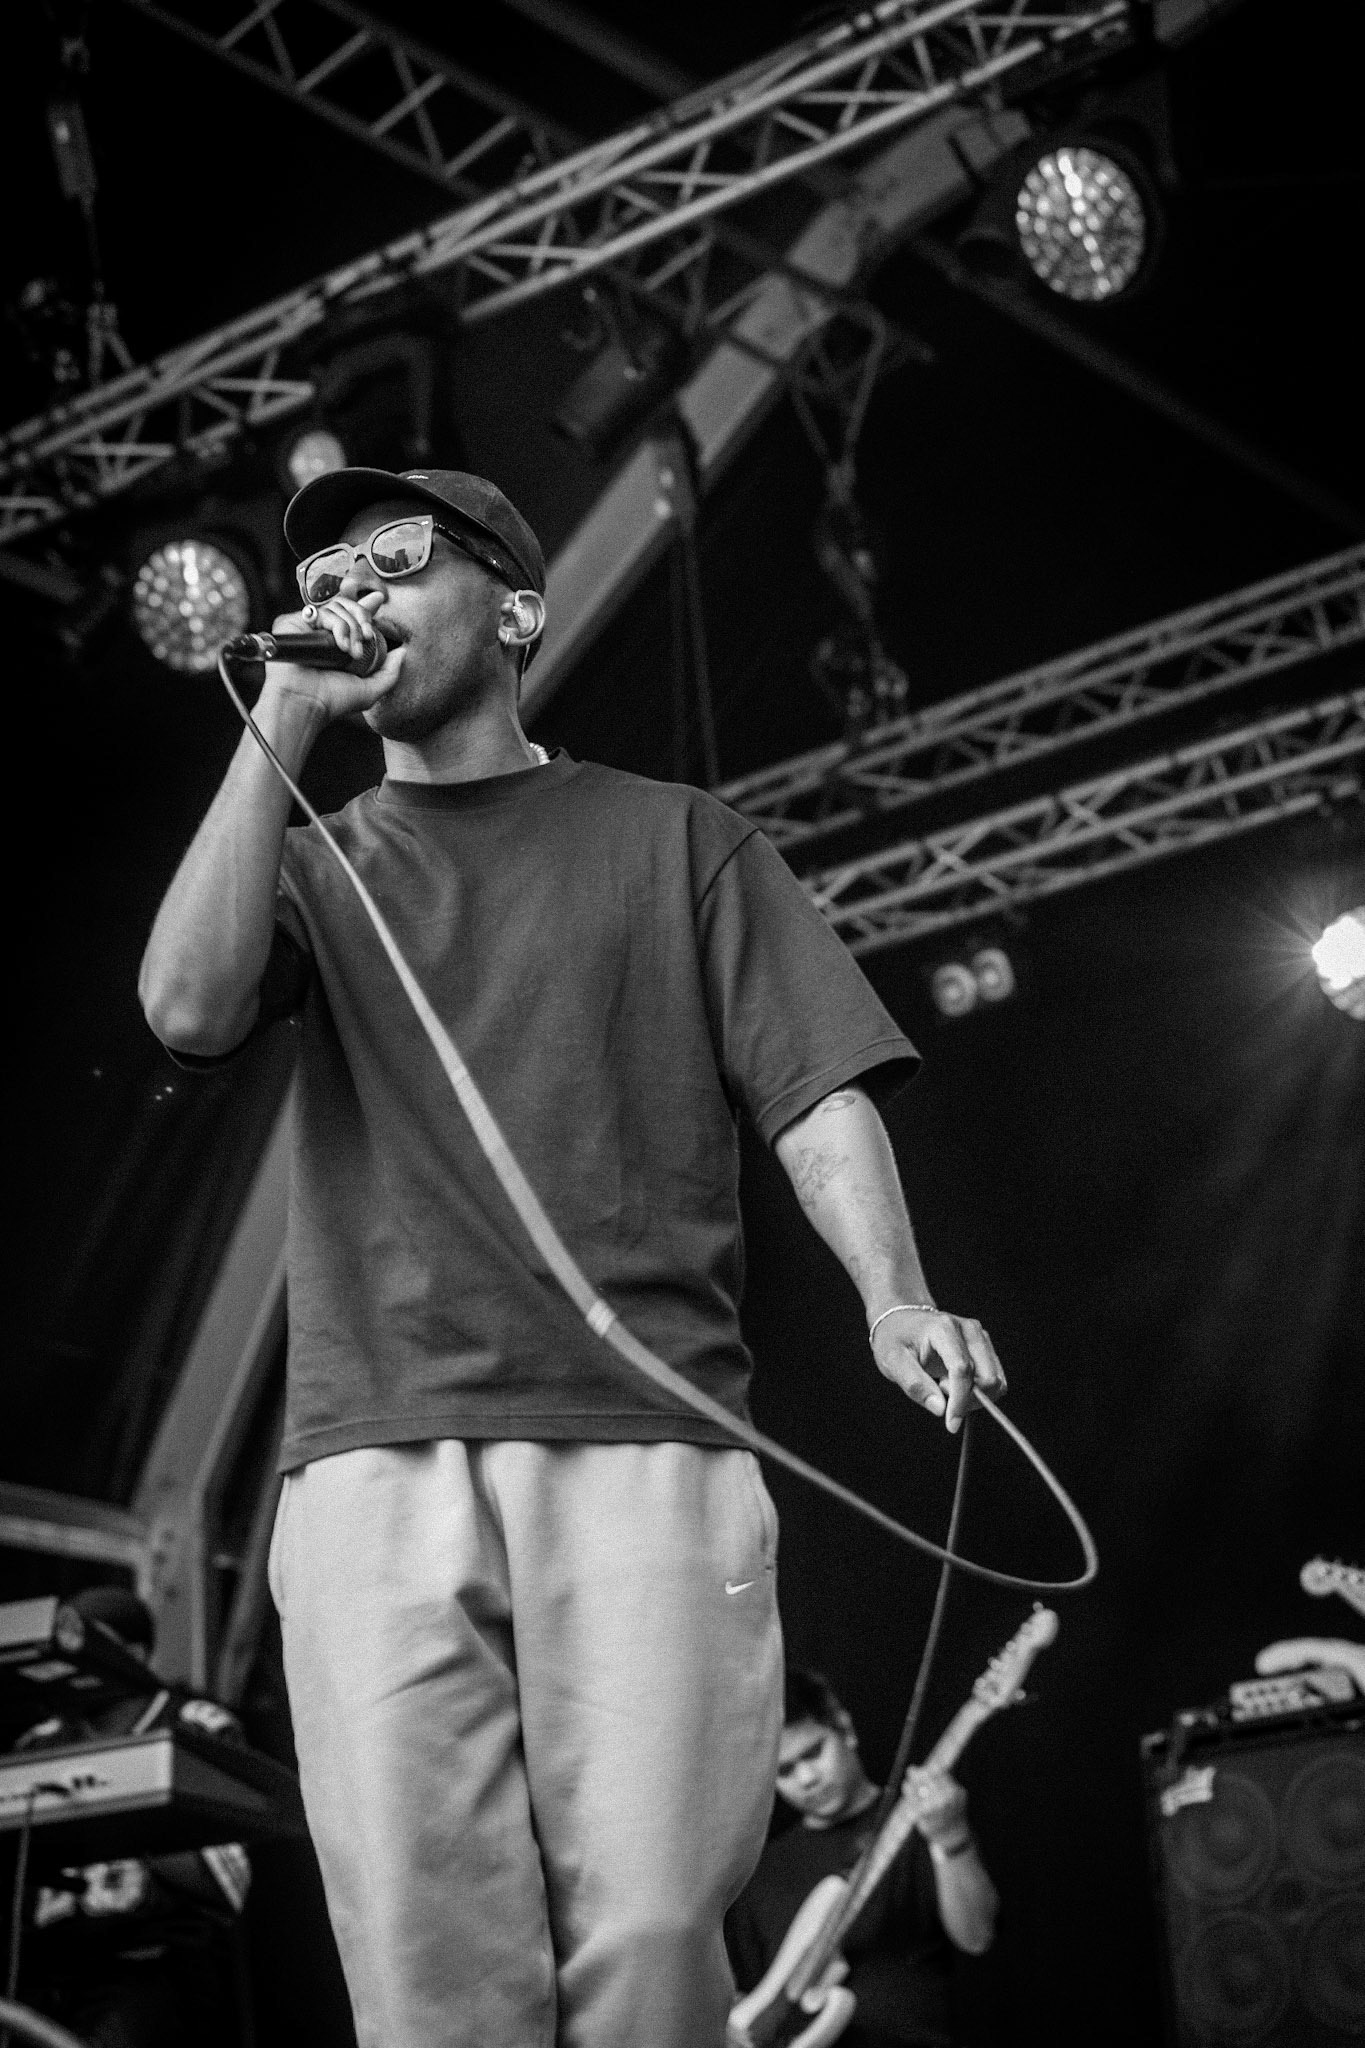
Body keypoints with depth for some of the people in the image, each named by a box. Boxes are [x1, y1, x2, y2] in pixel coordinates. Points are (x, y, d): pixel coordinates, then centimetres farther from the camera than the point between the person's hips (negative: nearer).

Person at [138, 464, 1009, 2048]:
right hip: (376, 1468, 1)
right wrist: (283, 719, 3)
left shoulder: (673, 840, 19)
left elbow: (815, 1090, 8)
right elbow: (187, 1007, 0)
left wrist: (892, 1295, -11)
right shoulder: (315, 866, 22)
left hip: (643, 1449, -1)